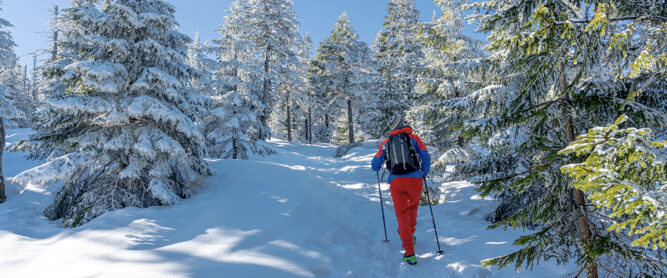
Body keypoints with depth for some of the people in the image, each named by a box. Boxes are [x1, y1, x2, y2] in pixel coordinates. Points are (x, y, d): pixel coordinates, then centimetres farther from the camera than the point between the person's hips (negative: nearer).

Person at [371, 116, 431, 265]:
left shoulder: (386, 142, 12)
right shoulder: (414, 138, 9)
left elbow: (375, 166, 14)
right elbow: (426, 158, 5)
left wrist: (377, 167, 39)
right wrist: (424, 174, 22)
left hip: (396, 181, 0)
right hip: (414, 179, 0)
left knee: (402, 215, 4)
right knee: (413, 206, 29)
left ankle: (410, 253, -4)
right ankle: (410, 236, 40)